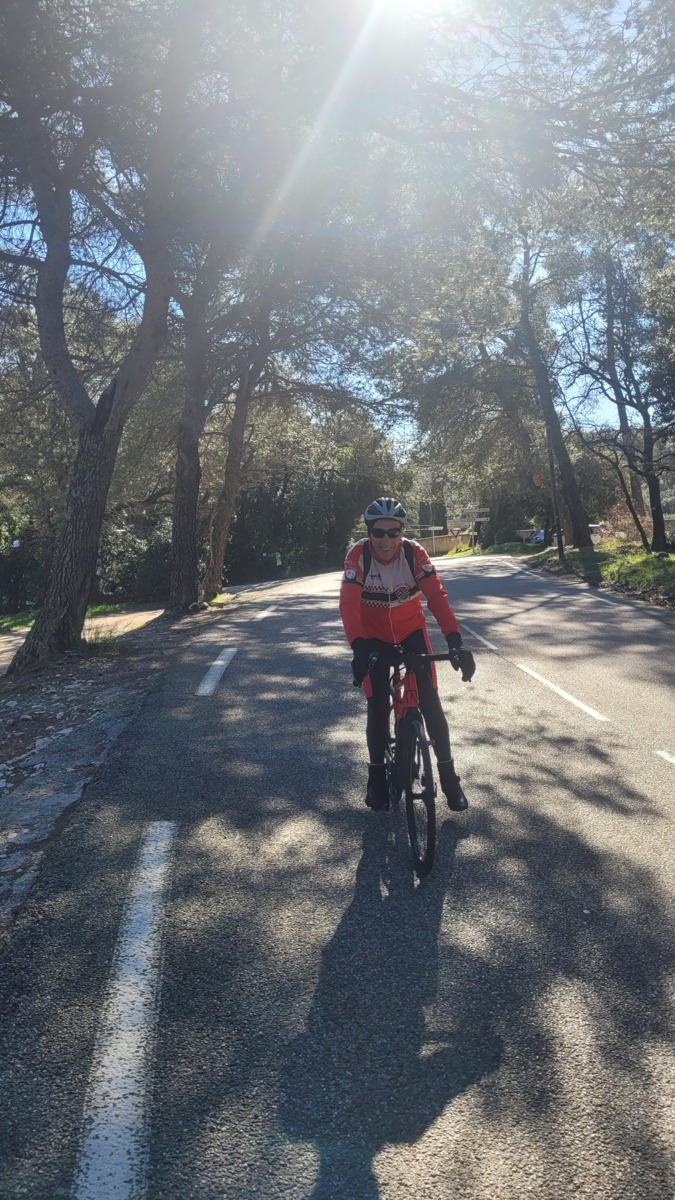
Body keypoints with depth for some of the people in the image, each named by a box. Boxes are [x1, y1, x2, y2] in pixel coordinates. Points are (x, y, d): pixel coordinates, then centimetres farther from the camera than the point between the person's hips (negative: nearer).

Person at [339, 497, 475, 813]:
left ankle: (447, 772, 11)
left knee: (430, 703, -5)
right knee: (377, 706, -5)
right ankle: (377, 773, 16)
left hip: (411, 633, 1)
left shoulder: (415, 553, -22)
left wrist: (455, 641, -44)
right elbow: (348, 603, -33)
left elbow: (437, 596, -31)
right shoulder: (358, 555, -24)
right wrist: (358, 647, -48)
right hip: (375, 638, 0)